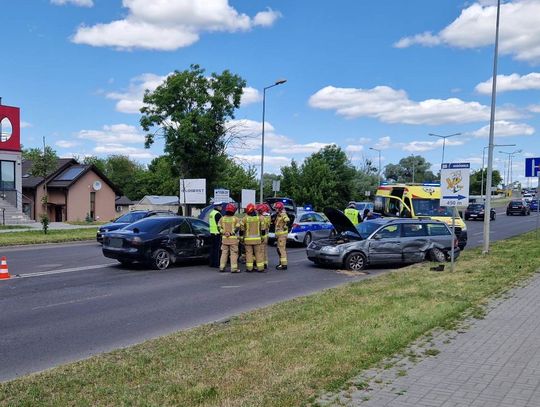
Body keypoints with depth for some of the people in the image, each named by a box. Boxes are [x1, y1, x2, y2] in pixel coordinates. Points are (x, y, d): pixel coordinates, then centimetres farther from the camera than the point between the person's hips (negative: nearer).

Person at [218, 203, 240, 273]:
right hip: (233, 238, -4)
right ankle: (234, 268, -3)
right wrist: (232, 233, -1)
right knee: (234, 253, 0)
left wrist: (223, 233, 2)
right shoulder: (235, 219, -5)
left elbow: (219, 227, 2)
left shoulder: (222, 219, 6)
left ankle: (222, 267, 13)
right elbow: (237, 228, -10)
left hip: (224, 238, 4)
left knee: (224, 253, 13)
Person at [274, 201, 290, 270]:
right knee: (279, 249, 17)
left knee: (282, 249, -11)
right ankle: (281, 263, 26)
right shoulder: (278, 215, 16)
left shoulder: (283, 214, -16)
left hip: (282, 234, -11)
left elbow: (287, 221, -33)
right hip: (279, 234, 11)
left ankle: (284, 264, -10)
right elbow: (276, 223, 30)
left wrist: (285, 227, -22)